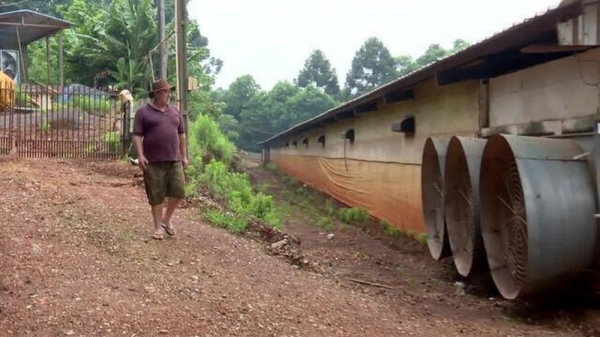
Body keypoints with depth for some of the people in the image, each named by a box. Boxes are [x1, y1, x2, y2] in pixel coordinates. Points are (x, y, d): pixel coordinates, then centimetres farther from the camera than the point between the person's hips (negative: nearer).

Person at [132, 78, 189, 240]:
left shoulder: (175, 112, 13)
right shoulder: (143, 112, -1)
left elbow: (181, 135, 16)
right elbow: (137, 135, -4)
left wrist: (184, 156, 12)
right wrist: (140, 156, -14)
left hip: (174, 160, 4)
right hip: (153, 161, -4)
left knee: (178, 190, -2)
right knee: (156, 195, 2)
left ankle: (167, 219, 20)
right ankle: (158, 227, 13)